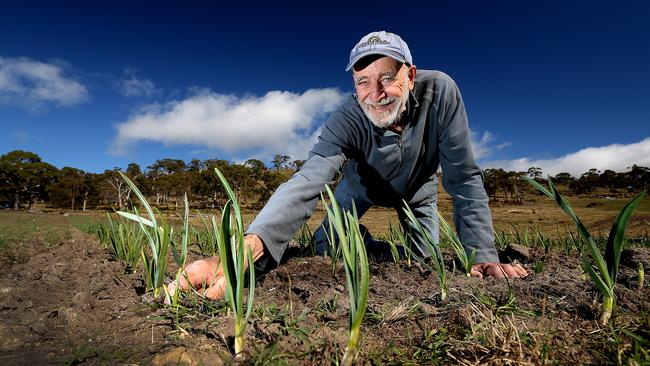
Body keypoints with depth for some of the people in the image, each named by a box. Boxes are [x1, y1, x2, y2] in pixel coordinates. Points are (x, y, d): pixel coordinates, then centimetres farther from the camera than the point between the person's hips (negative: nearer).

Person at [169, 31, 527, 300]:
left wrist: (483, 255, -38)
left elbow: (464, 178, -31)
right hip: (363, 186, 0)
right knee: (325, 246, -7)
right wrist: (247, 246, -67)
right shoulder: (347, 119, -36)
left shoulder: (440, 91, -34)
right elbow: (306, 182, -50)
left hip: (417, 190, 1)